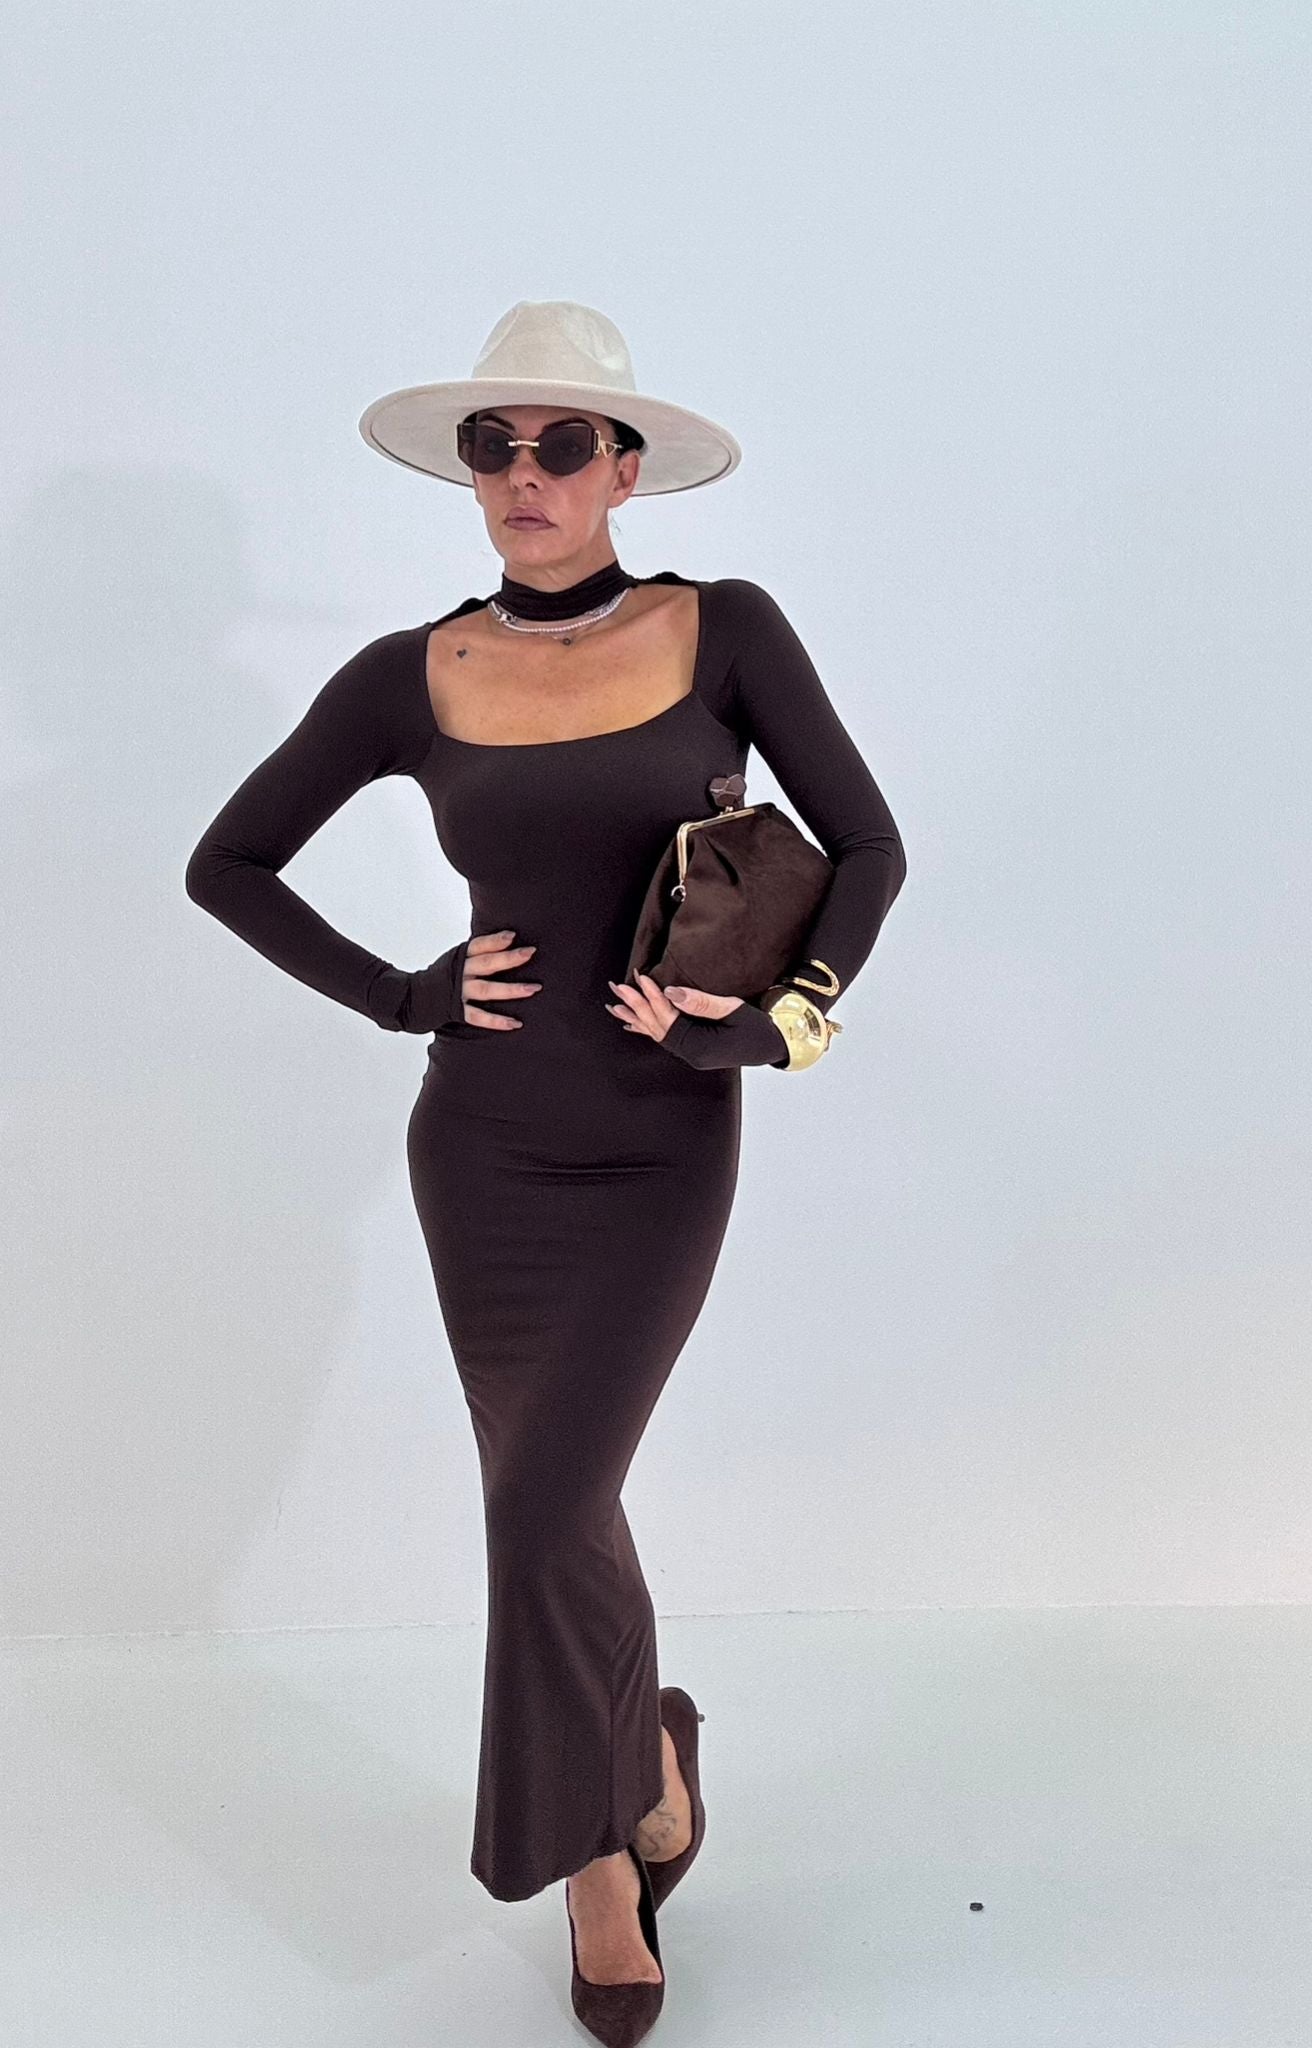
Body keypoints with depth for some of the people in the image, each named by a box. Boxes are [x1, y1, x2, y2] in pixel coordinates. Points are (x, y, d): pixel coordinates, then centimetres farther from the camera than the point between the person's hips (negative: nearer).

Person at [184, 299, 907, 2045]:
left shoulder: (725, 632, -4)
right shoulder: (412, 677, -1)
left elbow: (867, 846, 1)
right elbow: (227, 864, 6)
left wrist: (783, 1016, -13)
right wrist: (399, 997, -3)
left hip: (664, 1148, -2)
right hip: (485, 1144, 2)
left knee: (546, 1509, -6)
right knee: (555, 1500, 10)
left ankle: (594, 1847, 24)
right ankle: (644, 1756, 39)